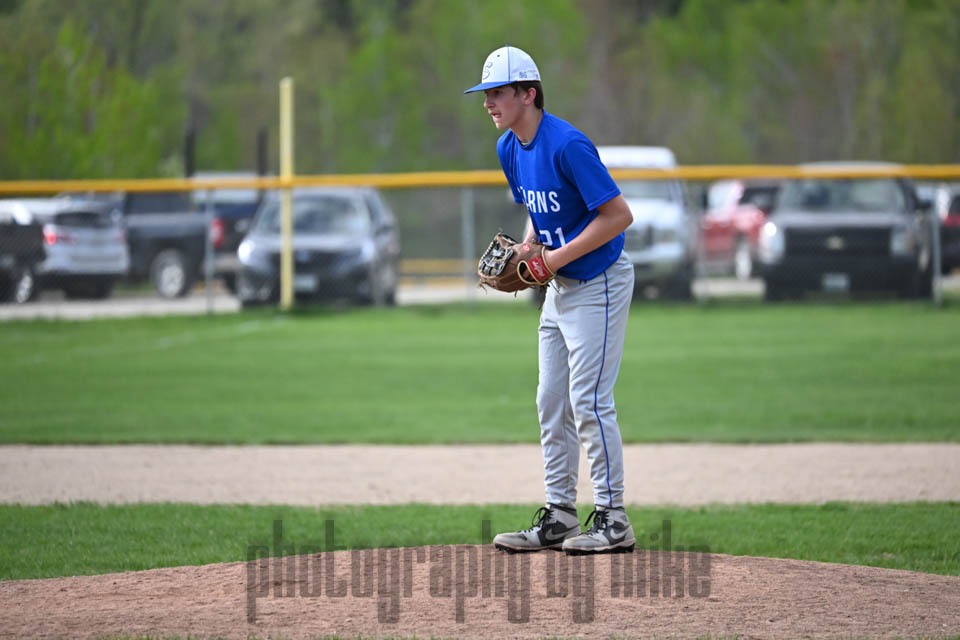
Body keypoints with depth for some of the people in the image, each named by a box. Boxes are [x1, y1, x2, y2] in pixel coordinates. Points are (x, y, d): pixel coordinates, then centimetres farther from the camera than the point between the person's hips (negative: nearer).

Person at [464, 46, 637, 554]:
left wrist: (557, 257, -22)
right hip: (559, 286, 9)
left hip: (600, 283, -9)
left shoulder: (567, 145, -23)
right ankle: (558, 517, 16)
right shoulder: (509, 148, 5)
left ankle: (612, 519, -5)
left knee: (588, 399, -11)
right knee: (551, 402, 10)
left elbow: (619, 215, -24)